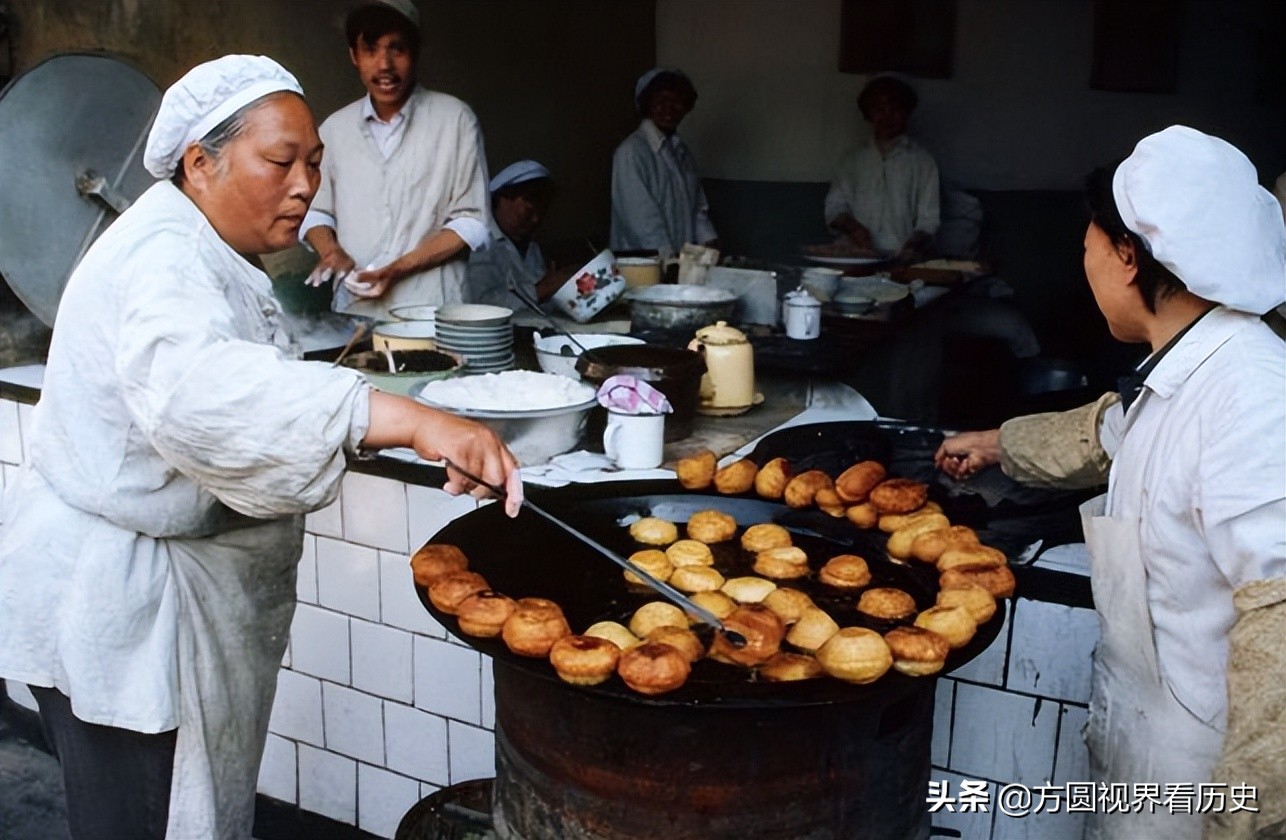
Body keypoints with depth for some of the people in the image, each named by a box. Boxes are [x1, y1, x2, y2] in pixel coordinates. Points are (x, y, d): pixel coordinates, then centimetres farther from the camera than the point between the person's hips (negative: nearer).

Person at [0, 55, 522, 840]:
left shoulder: (199, 250, 12)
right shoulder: (164, 255, -23)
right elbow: (193, 386, -46)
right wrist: (411, 419, -55)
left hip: (185, 589, 10)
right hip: (117, 603, -10)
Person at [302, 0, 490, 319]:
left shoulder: (455, 119, -2)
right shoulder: (335, 128, 8)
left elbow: (471, 223, -3)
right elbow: (314, 210, 16)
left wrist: (399, 268, -13)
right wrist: (330, 251, -5)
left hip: (431, 311, -2)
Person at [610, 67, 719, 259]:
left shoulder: (681, 150, 13)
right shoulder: (631, 152, -10)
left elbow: (698, 205, 13)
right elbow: (640, 215, -15)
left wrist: (710, 242, -2)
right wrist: (668, 258, -18)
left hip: (683, 259, 6)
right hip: (641, 263, -6)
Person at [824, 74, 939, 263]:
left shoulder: (922, 161, 10)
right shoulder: (854, 161, 19)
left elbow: (928, 219, 5)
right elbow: (835, 206, 14)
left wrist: (912, 246, -15)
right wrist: (851, 226, -7)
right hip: (857, 258, 2)